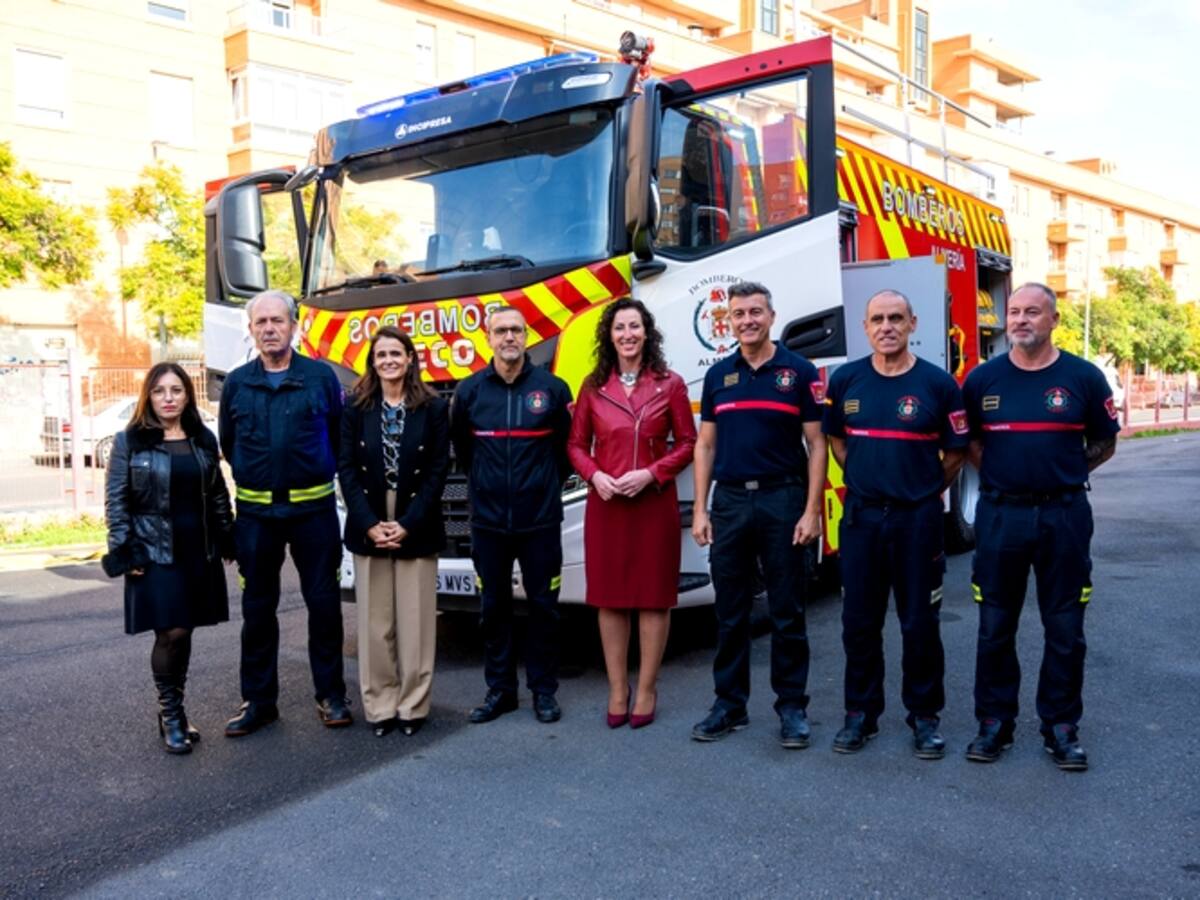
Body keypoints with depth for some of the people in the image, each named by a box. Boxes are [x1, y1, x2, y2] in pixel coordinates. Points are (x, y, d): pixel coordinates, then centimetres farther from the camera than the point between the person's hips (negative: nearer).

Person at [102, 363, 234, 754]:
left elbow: (218, 494, 12)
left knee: (183, 634, 9)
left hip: (199, 553, 4)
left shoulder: (203, 439, 8)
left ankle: (176, 709, 24)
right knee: (171, 633, -7)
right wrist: (124, 552, -10)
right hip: (155, 554, -3)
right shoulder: (129, 440, -2)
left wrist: (228, 541, 8)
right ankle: (170, 714, 10)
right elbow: (116, 500, -3)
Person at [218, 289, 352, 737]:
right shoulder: (236, 383, 5)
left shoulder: (321, 377, -1)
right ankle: (258, 699, 21)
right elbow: (228, 444, 15)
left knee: (324, 602, 4)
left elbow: (339, 436, 4)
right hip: (255, 512, 2)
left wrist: (319, 474, 6)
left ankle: (330, 694, 17)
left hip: (313, 507, -2)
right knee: (257, 607, 9)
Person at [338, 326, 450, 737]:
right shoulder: (355, 407, 5)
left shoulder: (433, 407, 1)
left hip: (416, 529, -1)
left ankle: (412, 705, 12)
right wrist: (370, 524, -9)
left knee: (415, 620, 1)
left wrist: (408, 524, -10)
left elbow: (438, 471, -2)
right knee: (374, 621, 4)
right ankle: (379, 705, 14)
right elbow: (346, 469, 1)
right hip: (368, 528, 1)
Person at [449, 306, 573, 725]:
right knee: (493, 607, 9)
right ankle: (499, 689, 21)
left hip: (540, 519, -1)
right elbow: (460, 446, 16)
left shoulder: (553, 388, -1)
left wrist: (549, 483, 8)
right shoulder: (469, 390, 3)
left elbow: (568, 445, 8)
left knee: (543, 606, 5)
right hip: (488, 520, 2)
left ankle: (544, 690, 18)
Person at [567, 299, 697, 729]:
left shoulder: (670, 385, 1)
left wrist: (650, 473, -12)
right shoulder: (593, 386, 7)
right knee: (609, 597, 6)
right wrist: (595, 476, -9)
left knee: (654, 596, 4)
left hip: (655, 503, -2)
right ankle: (617, 688, 18)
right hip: (605, 504, 2)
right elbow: (576, 445, 10)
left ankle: (646, 689, 16)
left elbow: (687, 443, 1)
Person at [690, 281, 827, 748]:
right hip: (729, 501, 3)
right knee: (730, 613, 9)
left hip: (783, 499, -3)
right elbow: (705, 445, 10)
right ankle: (730, 704, 20)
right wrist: (700, 509, 3)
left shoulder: (799, 371, -1)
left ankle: (792, 707, 16)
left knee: (787, 612, 4)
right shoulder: (718, 375, 9)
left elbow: (816, 444, -2)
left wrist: (811, 511, -9)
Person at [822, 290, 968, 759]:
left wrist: (925, 491, 7)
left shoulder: (938, 383, -5)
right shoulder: (845, 380, 3)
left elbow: (956, 452, 4)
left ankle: (924, 716, 21)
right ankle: (860, 713, 21)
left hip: (917, 518, -2)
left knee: (920, 623, 6)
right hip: (860, 515, 2)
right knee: (859, 621, 8)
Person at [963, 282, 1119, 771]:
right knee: (995, 626, 7)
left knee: (1065, 628, 7)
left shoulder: (1084, 377, -2)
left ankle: (1061, 725, 21)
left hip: (1064, 515, 0)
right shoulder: (983, 378, 1)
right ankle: (995, 721, 20)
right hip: (1000, 515, 1)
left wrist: (1062, 472, 3)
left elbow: (1104, 442, 9)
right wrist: (1003, 474, 4)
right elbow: (968, 442, 12)